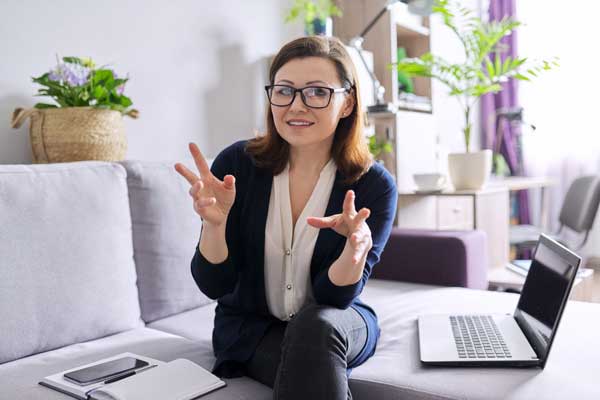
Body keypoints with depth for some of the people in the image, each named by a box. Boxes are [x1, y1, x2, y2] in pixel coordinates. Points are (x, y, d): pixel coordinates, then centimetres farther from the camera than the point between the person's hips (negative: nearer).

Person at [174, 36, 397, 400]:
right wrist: (215, 222, -33)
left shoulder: (374, 185, -15)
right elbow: (214, 285, -13)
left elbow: (333, 297, -16)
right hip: (250, 326, -1)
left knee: (316, 325, -32)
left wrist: (358, 245, -38)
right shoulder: (237, 164, -14)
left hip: (337, 326, 1)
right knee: (316, 363, -30)